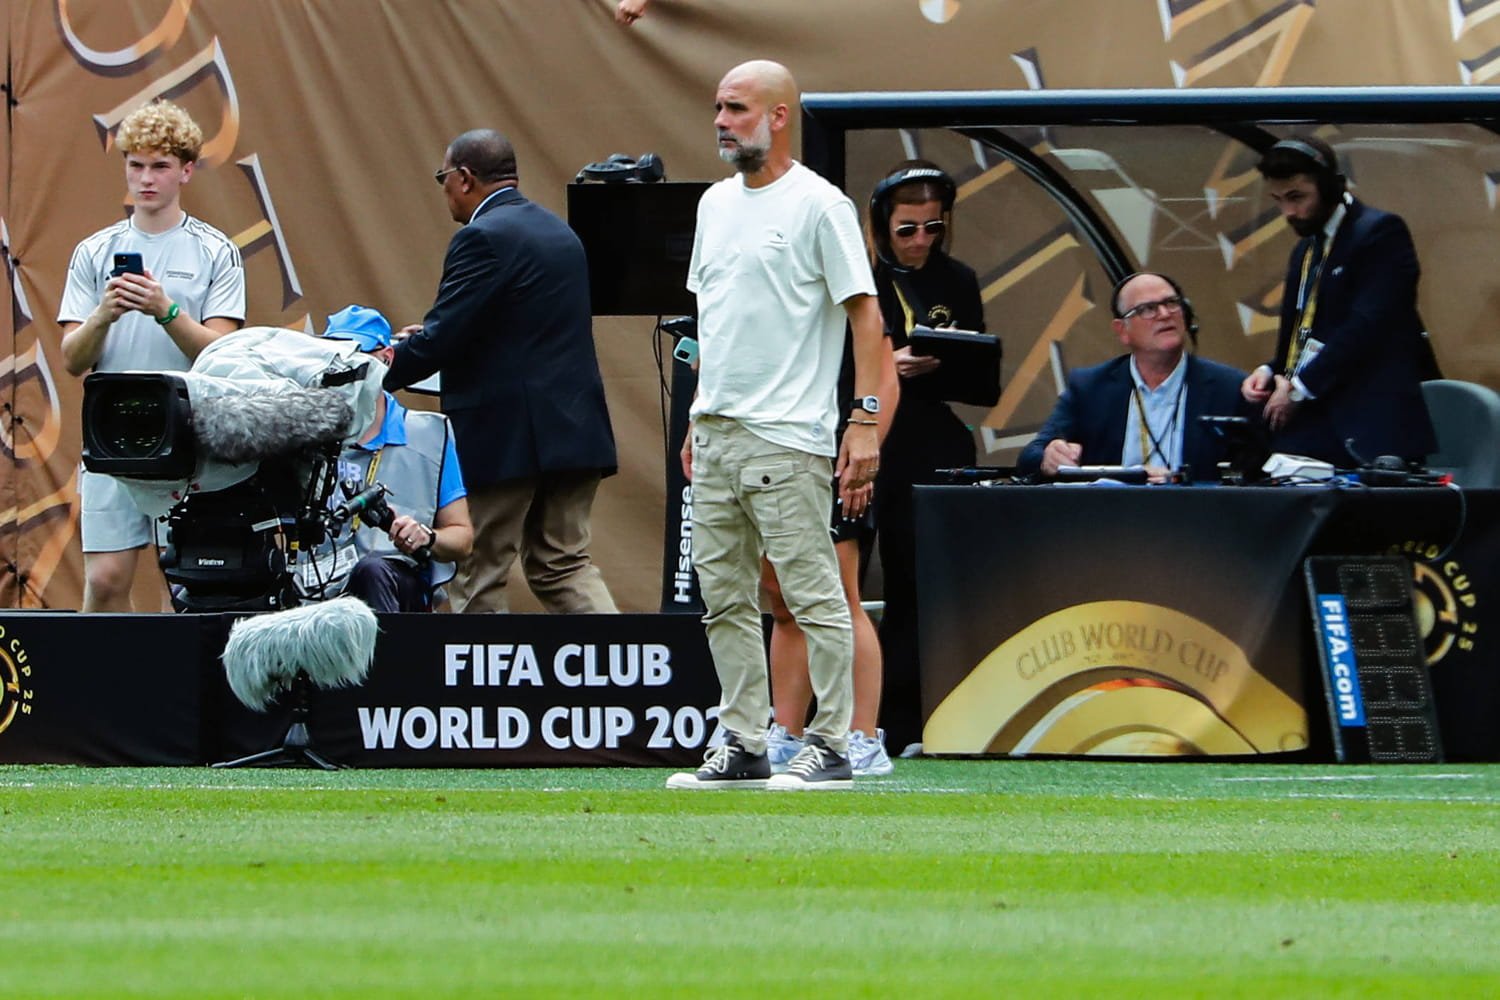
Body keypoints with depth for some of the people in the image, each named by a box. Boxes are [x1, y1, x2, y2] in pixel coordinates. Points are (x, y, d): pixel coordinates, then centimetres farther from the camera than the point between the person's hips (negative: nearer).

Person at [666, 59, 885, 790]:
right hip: (716, 435, 8)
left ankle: (831, 744, -2)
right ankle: (743, 745, 14)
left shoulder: (818, 205, -8)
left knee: (813, 594, -5)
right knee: (724, 597, 9)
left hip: (787, 439, -8)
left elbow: (864, 312, -10)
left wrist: (865, 419, -17)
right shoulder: (716, 204, 15)